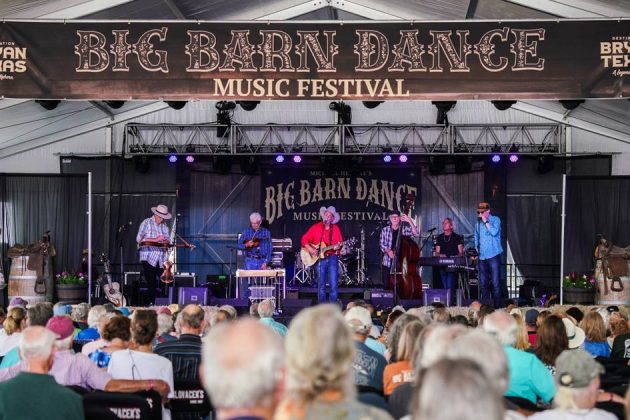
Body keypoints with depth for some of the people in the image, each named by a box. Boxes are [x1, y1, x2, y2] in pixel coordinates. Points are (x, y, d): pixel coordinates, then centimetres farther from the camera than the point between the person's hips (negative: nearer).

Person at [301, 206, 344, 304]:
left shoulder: (336, 229, 6)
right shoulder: (315, 227, 3)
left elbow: (340, 242, 7)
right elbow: (304, 239, 3)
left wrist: (338, 246, -15)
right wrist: (309, 249, -10)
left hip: (332, 258, 0)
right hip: (320, 259, 0)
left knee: (333, 284, -6)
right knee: (321, 284, 5)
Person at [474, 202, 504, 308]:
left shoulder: (495, 220, 0)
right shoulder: (478, 224, 15)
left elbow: (494, 232, -17)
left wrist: (485, 221, -12)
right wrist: (476, 251, 11)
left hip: (493, 255, -5)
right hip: (482, 257, 5)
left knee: (495, 283, -8)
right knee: (483, 283, 7)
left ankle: (498, 306, -5)